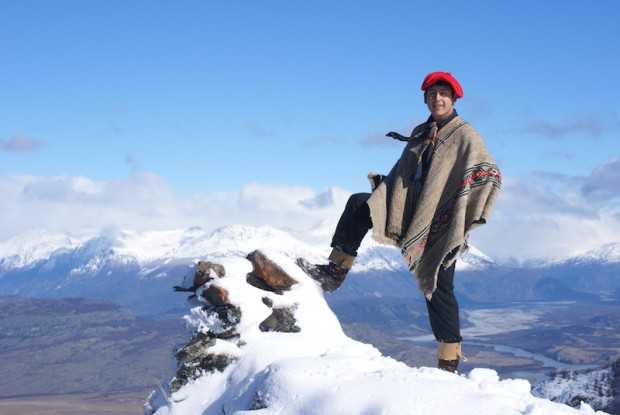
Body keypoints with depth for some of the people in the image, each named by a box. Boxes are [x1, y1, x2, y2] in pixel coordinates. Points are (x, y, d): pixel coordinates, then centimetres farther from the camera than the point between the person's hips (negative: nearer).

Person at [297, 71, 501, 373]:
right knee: (359, 204, -11)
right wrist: (383, 183, 7)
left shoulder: (465, 136, -7)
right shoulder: (420, 133, 14)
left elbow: (490, 176, -14)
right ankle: (335, 271, -6)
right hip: (407, 212, 6)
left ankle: (449, 362, 4)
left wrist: (468, 220, -19)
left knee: (439, 290, -5)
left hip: (440, 226, -6)